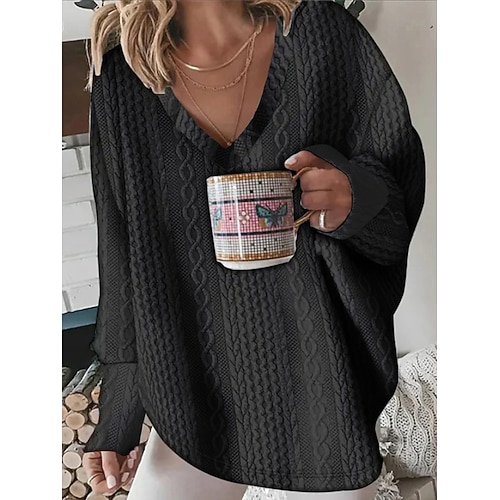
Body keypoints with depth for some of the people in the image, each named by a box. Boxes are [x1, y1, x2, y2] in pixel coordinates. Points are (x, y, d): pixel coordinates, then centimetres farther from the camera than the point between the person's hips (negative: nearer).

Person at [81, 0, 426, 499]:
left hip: (322, 371, 0)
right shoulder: (121, 76, -2)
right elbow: (125, 251, 1)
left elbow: (404, 182, 1)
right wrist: (118, 413, 3)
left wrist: (356, 201, -25)